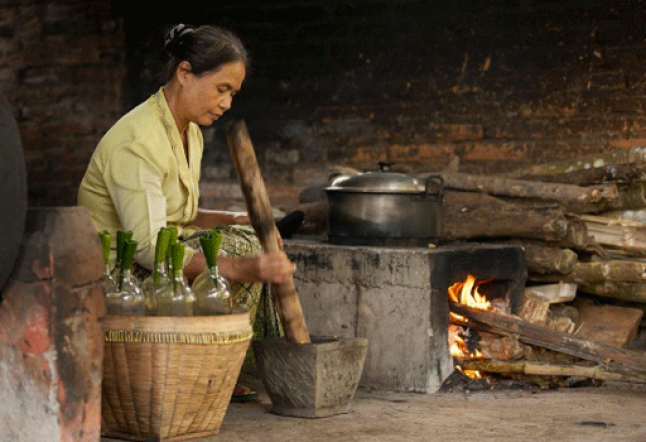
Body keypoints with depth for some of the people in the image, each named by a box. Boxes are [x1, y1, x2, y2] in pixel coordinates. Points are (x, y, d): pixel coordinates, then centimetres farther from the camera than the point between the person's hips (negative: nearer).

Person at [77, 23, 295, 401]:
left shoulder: (189, 135, 8)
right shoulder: (138, 142, -23)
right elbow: (148, 248, -29)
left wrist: (233, 221, 0)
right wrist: (244, 268, -36)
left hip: (153, 262, 10)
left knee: (251, 242, -5)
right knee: (240, 256, -25)